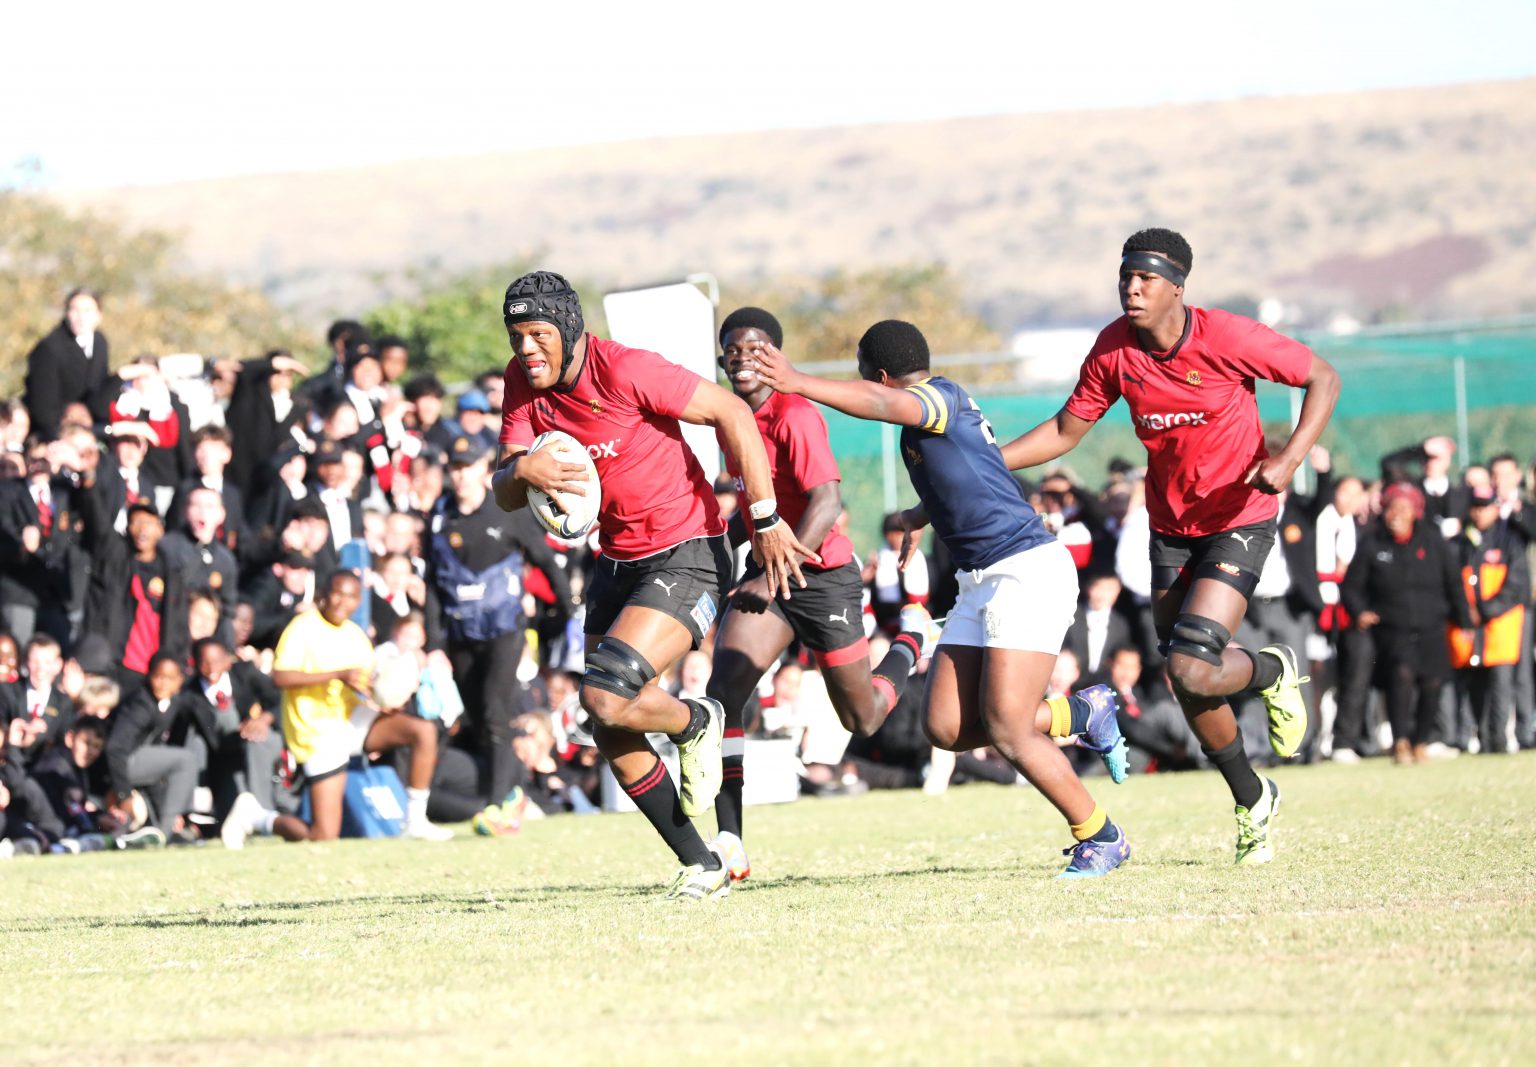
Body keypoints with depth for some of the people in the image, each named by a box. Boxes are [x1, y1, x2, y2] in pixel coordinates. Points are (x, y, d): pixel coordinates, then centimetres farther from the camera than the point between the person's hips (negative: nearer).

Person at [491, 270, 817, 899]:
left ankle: (696, 725, 9)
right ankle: (700, 866, 18)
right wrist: (521, 471, -25)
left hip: (687, 558, -8)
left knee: (605, 696, -24)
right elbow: (505, 495, 0)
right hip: (618, 560, 8)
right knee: (611, 735, 5)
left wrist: (765, 522, -16)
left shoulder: (624, 371, -21)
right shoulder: (524, 382, 0)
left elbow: (732, 414, -17)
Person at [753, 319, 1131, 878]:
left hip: (1027, 570, -10)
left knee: (1006, 731, -13)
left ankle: (1101, 838, 2)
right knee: (947, 728, 1)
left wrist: (797, 383, -43)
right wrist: (917, 516, 51)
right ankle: (1082, 714, 18)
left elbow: (882, 404, -33)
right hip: (981, 581, 10)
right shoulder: (927, 415, 18)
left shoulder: (942, 397, -11)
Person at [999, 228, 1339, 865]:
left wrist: (1290, 458, -24)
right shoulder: (1114, 350, -7)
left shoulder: (1226, 339, -20)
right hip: (1171, 527, 5)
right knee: (1188, 689, 7)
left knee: (1194, 671, -21)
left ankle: (1275, 671, 14)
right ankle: (1253, 801, 30)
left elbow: (1323, 378, -10)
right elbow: (1066, 430, 4)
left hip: (1238, 521, -5)